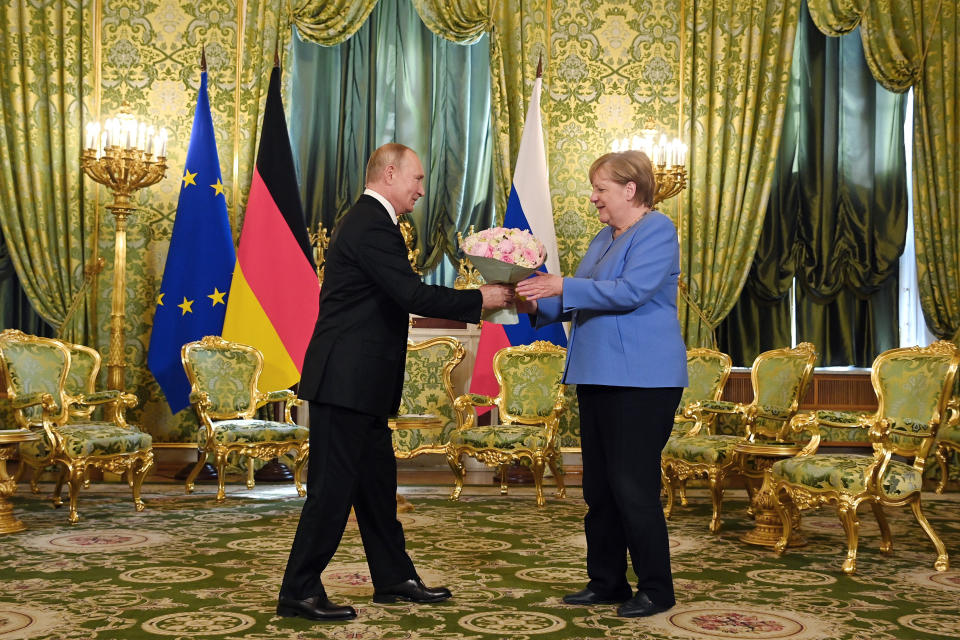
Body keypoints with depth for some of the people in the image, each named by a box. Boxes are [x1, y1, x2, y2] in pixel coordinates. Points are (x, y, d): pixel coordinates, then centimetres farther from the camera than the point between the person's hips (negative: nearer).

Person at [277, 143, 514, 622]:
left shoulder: (370, 221, 17)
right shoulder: (370, 224, -16)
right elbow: (412, 294, -22)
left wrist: (448, 310, 17)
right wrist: (479, 300, -13)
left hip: (357, 381, 11)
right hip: (345, 380, -11)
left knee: (377, 480, 16)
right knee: (333, 487, -4)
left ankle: (394, 578, 27)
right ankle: (298, 592, 5)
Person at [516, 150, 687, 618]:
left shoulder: (657, 231, -8)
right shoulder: (604, 239, 19)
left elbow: (630, 292, -21)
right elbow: (580, 302, 23)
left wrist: (563, 286, -22)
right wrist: (538, 305, 6)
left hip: (641, 379, -9)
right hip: (598, 376, 9)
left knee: (633, 486, -6)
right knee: (598, 487, 12)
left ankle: (656, 590, 6)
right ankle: (606, 583, 22)